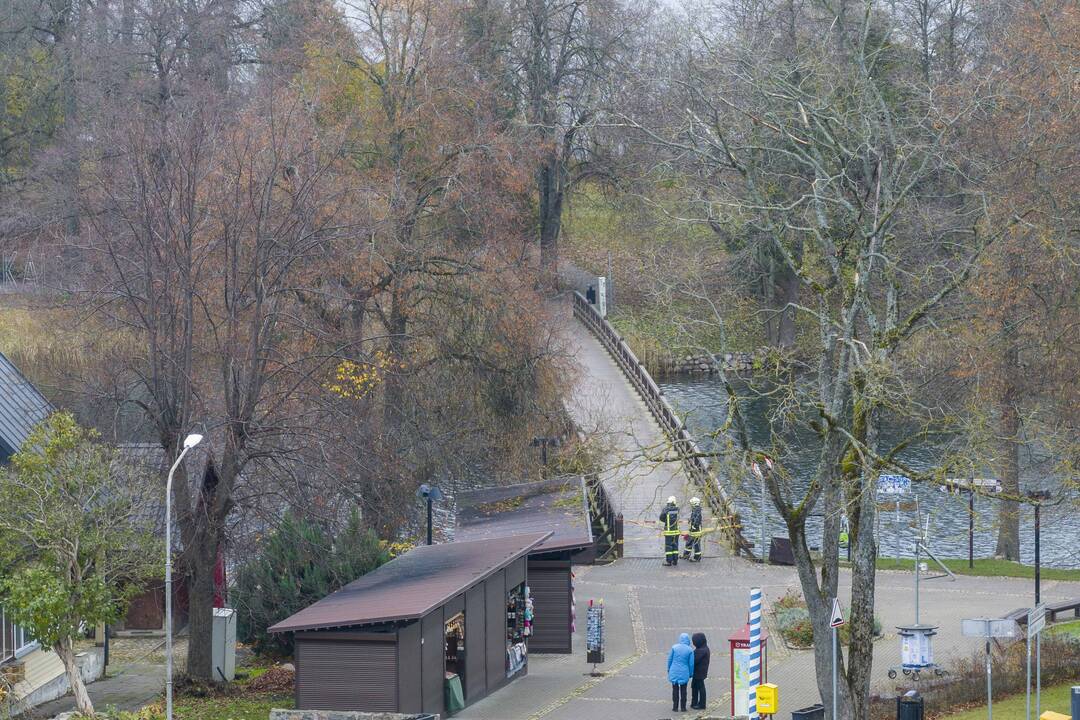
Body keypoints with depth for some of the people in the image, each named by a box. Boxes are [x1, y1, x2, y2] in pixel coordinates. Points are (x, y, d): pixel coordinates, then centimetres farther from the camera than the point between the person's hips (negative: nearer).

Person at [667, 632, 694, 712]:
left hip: (674, 672, 1)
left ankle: (675, 706, 12)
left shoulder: (674, 647, -7)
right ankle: (683, 707, 11)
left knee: (675, 689, 10)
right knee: (683, 690, 9)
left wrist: (669, 669, 14)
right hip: (684, 673, -1)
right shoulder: (690, 650, -8)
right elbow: (691, 663, -4)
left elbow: (669, 660, 0)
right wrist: (690, 673, 9)